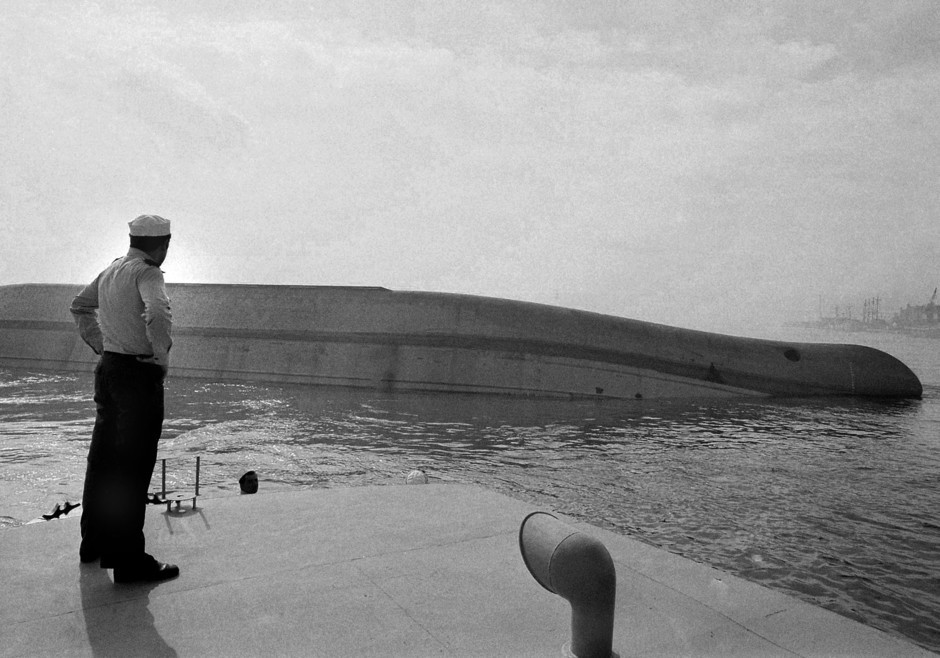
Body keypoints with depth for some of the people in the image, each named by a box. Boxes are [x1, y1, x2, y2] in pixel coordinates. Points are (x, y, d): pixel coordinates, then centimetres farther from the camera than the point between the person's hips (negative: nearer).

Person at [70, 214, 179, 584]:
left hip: (108, 368, 9)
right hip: (140, 374, -9)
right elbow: (157, 314, -34)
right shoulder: (147, 273, -15)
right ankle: (129, 562, 2)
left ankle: (94, 543, 32)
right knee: (133, 467, -4)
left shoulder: (109, 272, 12)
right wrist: (163, 357, -19)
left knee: (102, 458, 18)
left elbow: (79, 306, 27)